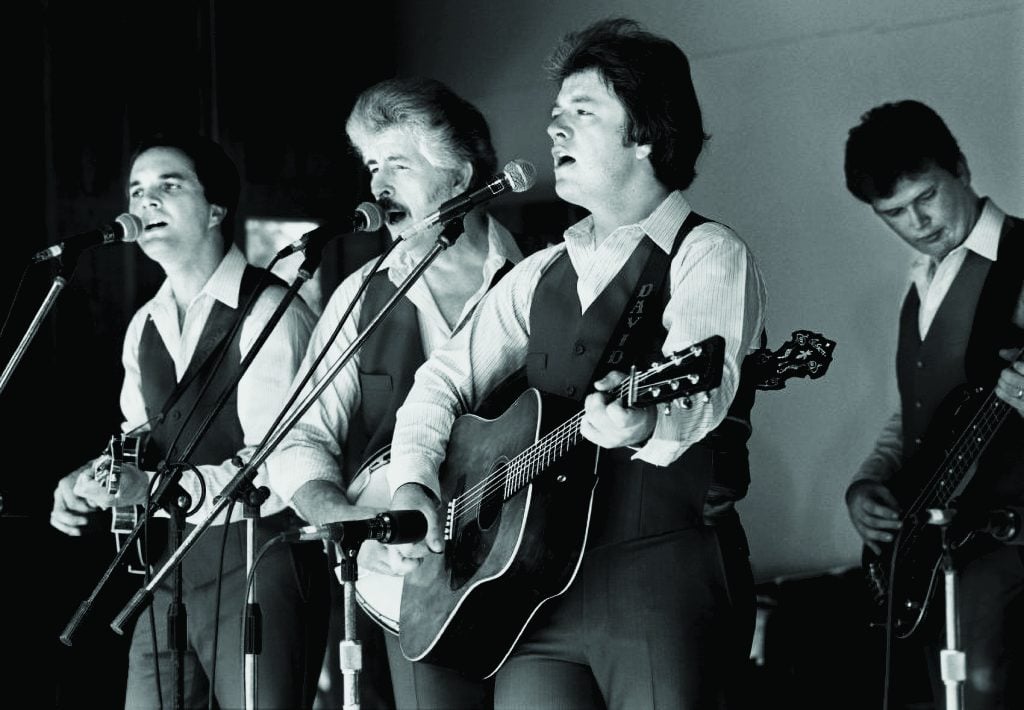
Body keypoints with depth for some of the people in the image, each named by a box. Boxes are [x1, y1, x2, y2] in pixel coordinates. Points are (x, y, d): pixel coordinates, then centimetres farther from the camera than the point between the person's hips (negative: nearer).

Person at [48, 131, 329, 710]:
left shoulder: (272, 314, -12)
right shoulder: (144, 326, 14)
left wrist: (156, 489, -26)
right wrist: (90, 480, 1)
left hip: (258, 570, -7)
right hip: (170, 571, 7)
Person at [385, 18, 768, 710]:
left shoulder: (708, 256, -3)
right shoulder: (542, 274, 17)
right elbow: (445, 379, 19)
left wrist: (644, 425, -42)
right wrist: (412, 484, 1)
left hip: (669, 575, -5)